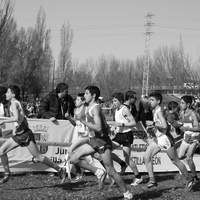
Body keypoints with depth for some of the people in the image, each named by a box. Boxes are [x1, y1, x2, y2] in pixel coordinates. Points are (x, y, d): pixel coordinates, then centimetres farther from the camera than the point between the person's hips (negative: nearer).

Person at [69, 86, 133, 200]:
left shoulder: (95, 108, -14)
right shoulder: (90, 108, 14)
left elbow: (98, 128, -25)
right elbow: (106, 126, 21)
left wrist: (84, 122, -21)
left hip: (102, 141, -9)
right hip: (95, 140, 9)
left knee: (110, 171, -5)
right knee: (74, 159, -1)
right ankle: (99, 173, 3)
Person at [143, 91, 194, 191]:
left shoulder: (159, 112, -19)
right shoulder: (154, 111, 9)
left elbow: (164, 126, -31)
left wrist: (152, 123, -22)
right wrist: (150, 128, 4)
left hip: (165, 138, -9)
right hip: (157, 139, 9)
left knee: (175, 161, 4)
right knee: (146, 157, -2)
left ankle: (189, 180, 20)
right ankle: (152, 181, 2)